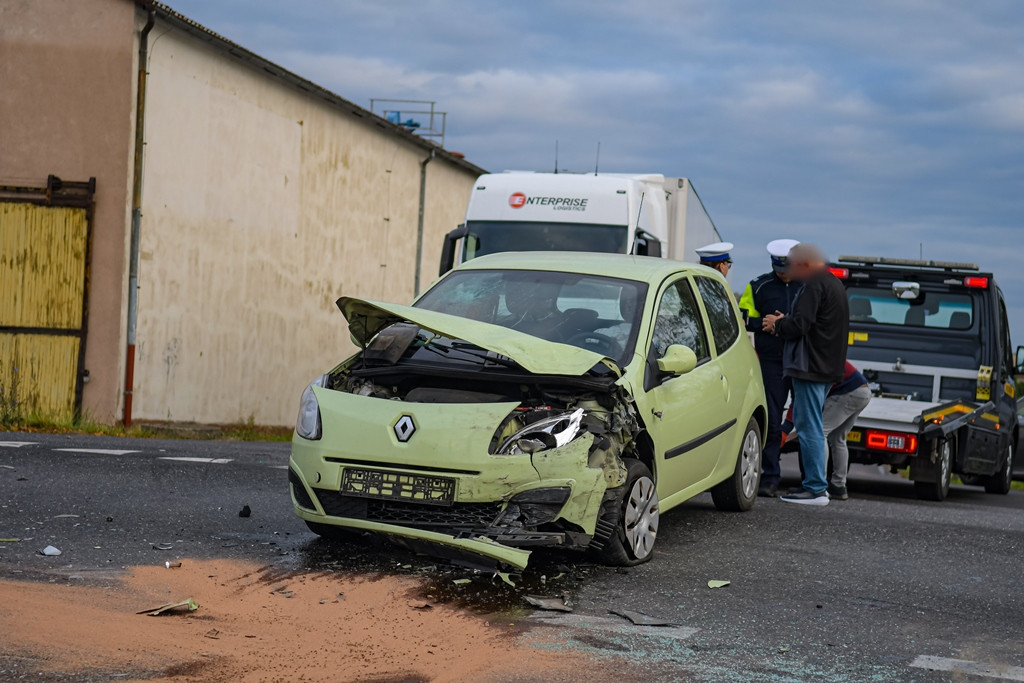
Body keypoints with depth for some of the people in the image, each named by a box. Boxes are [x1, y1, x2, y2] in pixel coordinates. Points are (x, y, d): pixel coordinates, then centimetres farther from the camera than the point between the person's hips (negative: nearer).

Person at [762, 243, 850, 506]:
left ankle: (816, 488, -8)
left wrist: (777, 324, -1)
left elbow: (800, 325, -20)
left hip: (811, 367, -11)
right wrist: (784, 322, 17)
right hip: (828, 368, 11)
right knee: (812, 427, 17)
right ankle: (816, 482, 20)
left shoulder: (815, 285, -14)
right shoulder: (834, 284, 20)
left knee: (809, 427, -8)